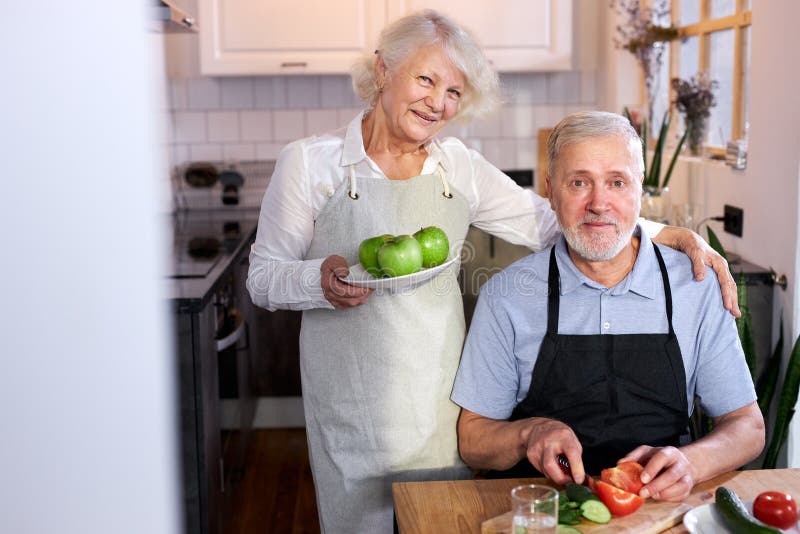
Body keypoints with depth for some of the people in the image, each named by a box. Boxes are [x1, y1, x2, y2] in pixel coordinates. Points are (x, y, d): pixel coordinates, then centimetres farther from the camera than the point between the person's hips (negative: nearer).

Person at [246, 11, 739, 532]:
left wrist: (673, 235, -5)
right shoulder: (309, 162, -6)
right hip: (352, 407, -3)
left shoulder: (458, 166, 3)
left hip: (440, 402, 3)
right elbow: (263, 278, -2)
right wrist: (319, 279, -24)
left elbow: (550, 221, 5)